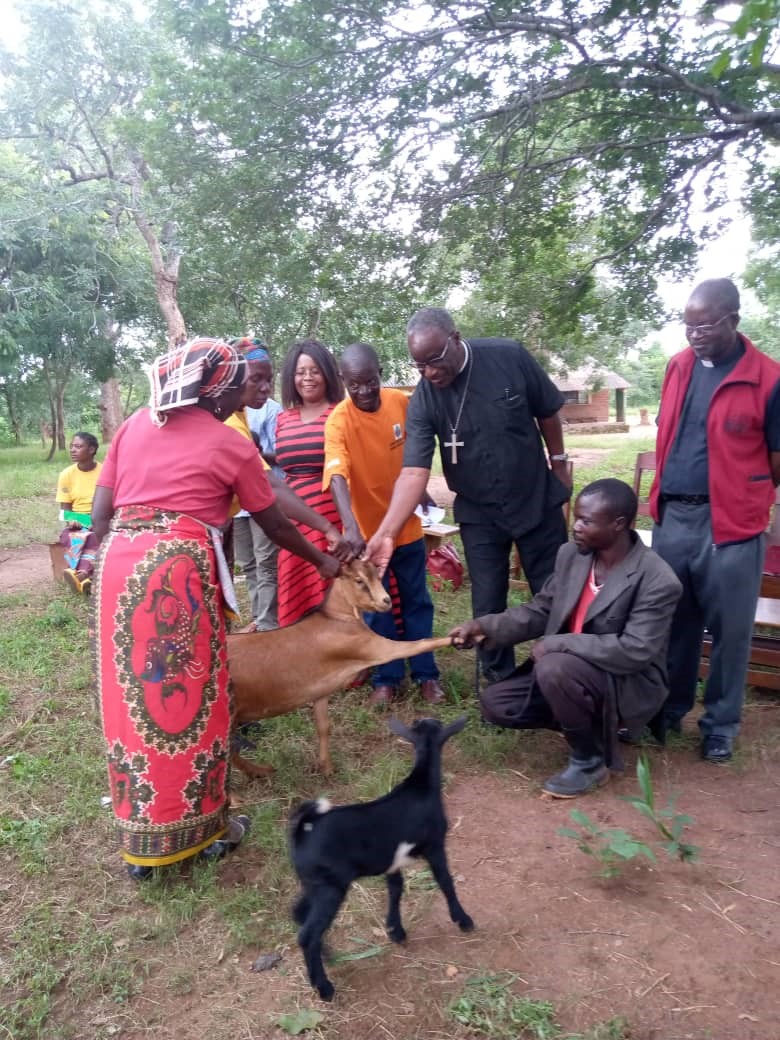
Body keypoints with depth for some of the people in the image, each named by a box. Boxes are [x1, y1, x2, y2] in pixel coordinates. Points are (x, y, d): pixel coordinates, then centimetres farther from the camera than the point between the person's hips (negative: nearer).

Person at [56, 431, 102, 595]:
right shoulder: (67, 474, 2)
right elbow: (65, 507, 6)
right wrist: (70, 520, -14)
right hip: (76, 522, 2)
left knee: (94, 537, -35)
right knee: (74, 537, -32)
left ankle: (80, 574, -54)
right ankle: (83, 577, -48)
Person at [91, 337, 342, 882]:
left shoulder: (134, 425, 16)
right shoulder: (233, 445, 5)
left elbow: (100, 513, 12)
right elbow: (275, 525, 13)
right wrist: (322, 561, 27)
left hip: (118, 563, 5)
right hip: (180, 568, -5)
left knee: (132, 698, 13)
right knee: (192, 697, 8)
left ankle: (142, 839, 25)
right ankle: (206, 826, 23)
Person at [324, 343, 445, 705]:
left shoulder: (402, 402, -6)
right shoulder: (338, 420, -19)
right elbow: (337, 477, -33)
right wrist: (351, 528, -45)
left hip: (406, 523, 3)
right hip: (366, 529, -3)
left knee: (416, 601, 14)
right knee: (377, 607, 11)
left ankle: (426, 673, 27)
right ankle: (386, 678, 25)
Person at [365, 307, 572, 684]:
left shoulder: (510, 357, -17)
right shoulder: (422, 401, -17)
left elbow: (547, 413, -2)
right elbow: (414, 472, -25)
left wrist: (559, 465, 4)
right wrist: (385, 533, -37)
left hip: (538, 500, 0)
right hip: (479, 514, 0)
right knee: (488, 607, 5)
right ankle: (500, 683, 26)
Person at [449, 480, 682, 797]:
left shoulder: (657, 582, -23)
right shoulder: (571, 554, -3)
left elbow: (635, 651, -28)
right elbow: (539, 610, 5)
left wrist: (557, 644, -27)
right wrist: (484, 626, -10)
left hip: (628, 683, -7)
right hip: (566, 669, 7)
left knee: (555, 669, -34)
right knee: (495, 702, -3)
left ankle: (590, 761, -8)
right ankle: (589, 724, 12)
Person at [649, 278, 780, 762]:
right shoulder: (678, 366, 7)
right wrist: (661, 498, 13)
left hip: (731, 523, -4)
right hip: (672, 515, 5)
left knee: (729, 630, 9)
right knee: (672, 622, 16)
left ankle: (721, 725, 27)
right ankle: (668, 709, 33)